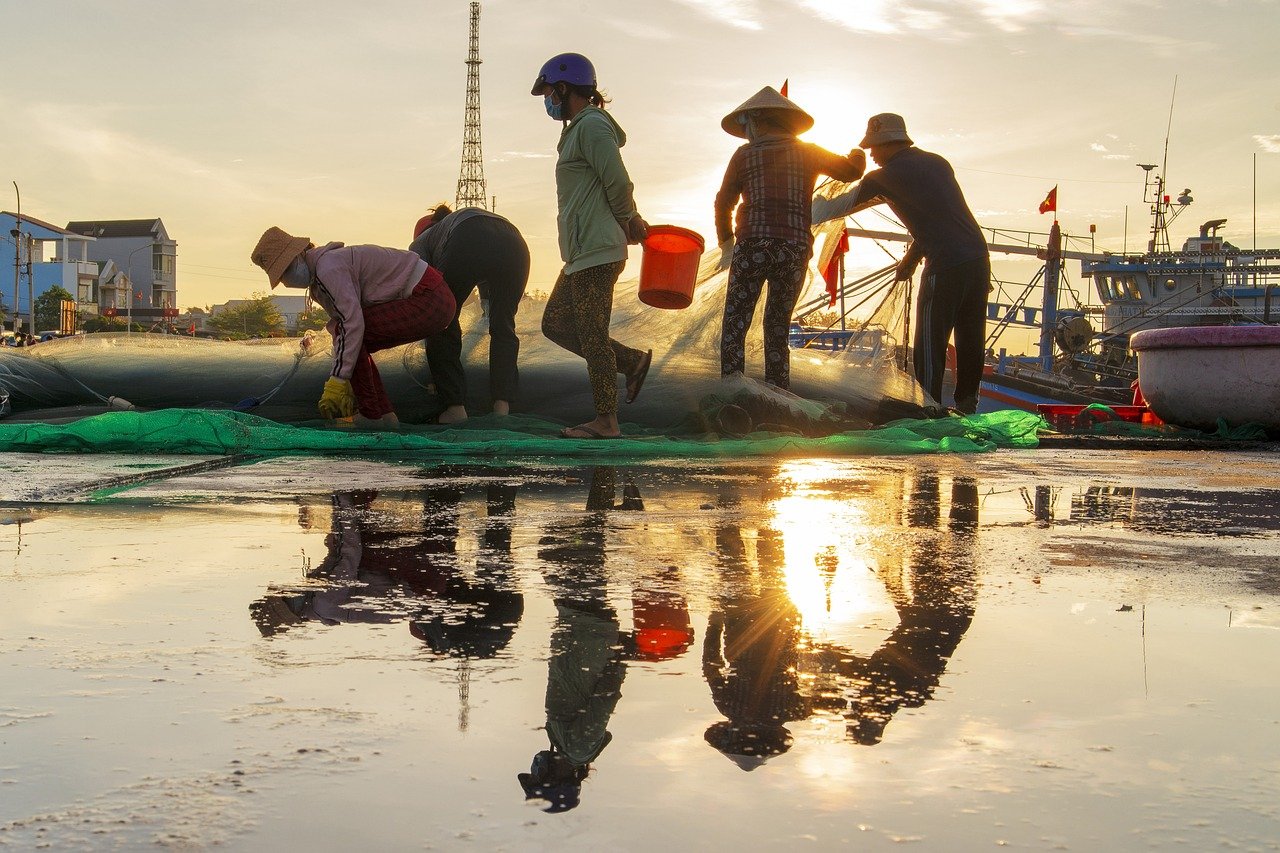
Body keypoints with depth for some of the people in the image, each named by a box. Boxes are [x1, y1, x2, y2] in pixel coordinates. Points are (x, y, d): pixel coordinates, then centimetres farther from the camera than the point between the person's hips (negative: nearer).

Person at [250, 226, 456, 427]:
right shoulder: (318, 281, 13)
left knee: (353, 336, -13)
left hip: (430, 303, -10)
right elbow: (340, 328, 13)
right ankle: (384, 415, 10)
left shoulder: (328, 268, -18)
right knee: (354, 344, 11)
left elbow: (353, 323, -26)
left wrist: (337, 381, -25)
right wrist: (344, 384, 7)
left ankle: (371, 415, -8)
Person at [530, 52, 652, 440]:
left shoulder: (592, 125, -11)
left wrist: (626, 222, 1)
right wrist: (630, 220, 12)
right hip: (582, 252, 11)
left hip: (596, 251, -11)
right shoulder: (579, 129, 22)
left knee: (592, 336, -7)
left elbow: (619, 183, -15)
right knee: (556, 324, 13)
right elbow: (620, 189, 25)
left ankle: (606, 420, -2)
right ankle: (633, 361, 15)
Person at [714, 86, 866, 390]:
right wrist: (857, 156, 43)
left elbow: (723, 203, 12)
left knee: (734, 329, 1)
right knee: (777, 330, 13)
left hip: (752, 248, -3)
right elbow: (852, 171, 20)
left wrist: (725, 240, 28)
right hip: (795, 251, 3)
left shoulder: (745, 154, 7)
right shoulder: (808, 152, 12)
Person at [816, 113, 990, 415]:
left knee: (930, 346, 1)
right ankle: (967, 409, 23)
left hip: (946, 267, -7)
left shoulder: (886, 177, -2)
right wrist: (913, 257, 27)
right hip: (978, 257, 7)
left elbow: (845, 203, 7)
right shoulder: (938, 163, 17)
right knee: (970, 341, 15)